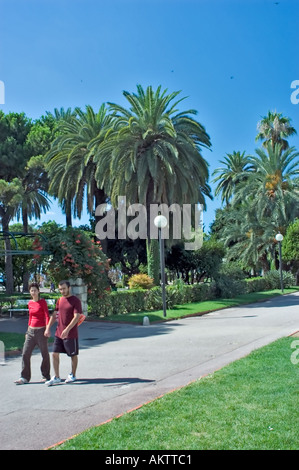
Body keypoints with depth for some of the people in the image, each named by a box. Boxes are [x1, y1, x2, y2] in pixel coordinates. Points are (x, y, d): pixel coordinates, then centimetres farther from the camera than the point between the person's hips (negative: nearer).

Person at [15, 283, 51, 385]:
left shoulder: (42, 302, -7)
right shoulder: (30, 303, 10)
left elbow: (47, 316, -11)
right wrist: (28, 331, 18)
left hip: (41, 331, -5)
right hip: (31, 331, 5)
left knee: (45, 354, 5)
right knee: (25, 354, 0)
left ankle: (46, 376, 18)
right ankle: (24, 377, 6)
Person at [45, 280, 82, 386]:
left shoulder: (76, 301, -11)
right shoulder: (59, 300, 9)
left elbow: (76, 317, -18)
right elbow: (54, 315, 13)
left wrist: (67, 330, -27)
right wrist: (48, 328, 2)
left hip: (71, 334, -6)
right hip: (58, 333, 6)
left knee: (73, 355, 8)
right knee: (55, 354, 3)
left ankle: (72, 375, 24)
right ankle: (56, 377, 12)